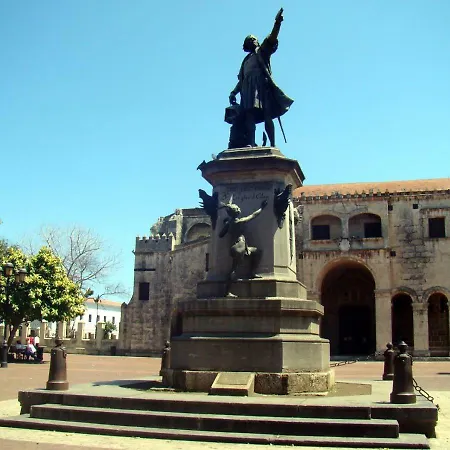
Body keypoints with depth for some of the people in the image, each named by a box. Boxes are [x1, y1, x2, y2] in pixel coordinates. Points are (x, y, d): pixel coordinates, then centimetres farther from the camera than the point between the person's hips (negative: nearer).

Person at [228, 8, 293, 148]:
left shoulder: (262, 51, 19)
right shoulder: (246, 60, 32)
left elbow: (272, 39, 2)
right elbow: (241, 80, 28)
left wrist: (277, 23, -14)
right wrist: (234, 92, 14)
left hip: (261, 85, -4)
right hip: (249, 88, 4)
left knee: (266, 115, -16)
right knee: (249, 114, -15)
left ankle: (273, 145, -25)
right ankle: (251, 144, -28)